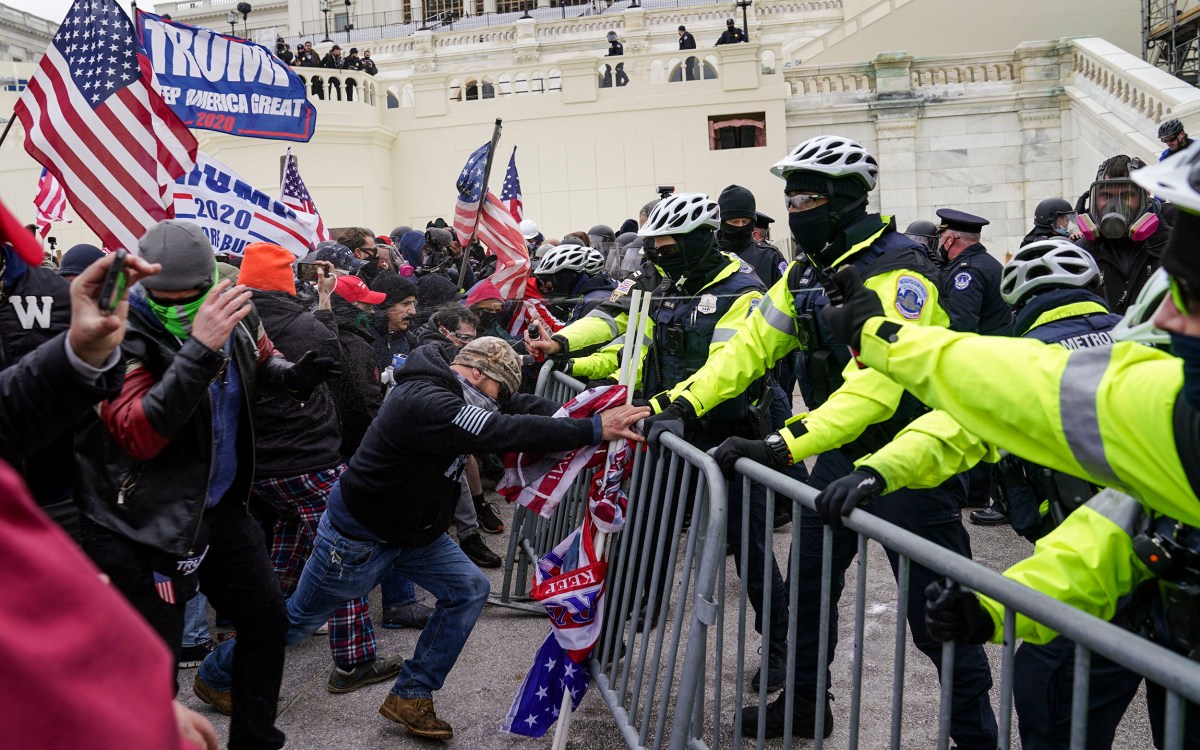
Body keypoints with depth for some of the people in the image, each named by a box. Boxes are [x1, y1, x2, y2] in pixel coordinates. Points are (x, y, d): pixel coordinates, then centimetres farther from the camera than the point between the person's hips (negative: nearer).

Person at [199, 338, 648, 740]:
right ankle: (216, 674, 35)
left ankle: (410, 697, 9)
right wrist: (593, 431, -39)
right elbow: (509, 432, -41)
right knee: (298, 620, 9)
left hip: (415, 532, 9)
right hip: (359, 536, -9)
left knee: (469, 590, -1)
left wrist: (589, 418, -23)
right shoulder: (425, 403, -34)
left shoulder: (453, 392, -4)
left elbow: (524, 409, -7)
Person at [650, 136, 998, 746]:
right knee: (806, 589, 18)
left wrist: (784, 445, -40)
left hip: (907, 461, -8)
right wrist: (681, 402, -7)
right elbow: (753, 345, 4)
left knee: (937, 617, -1)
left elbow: (876, 383, -33)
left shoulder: (897, 272, -21)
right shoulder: (806, 272, 6)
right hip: (841, 454, 8)